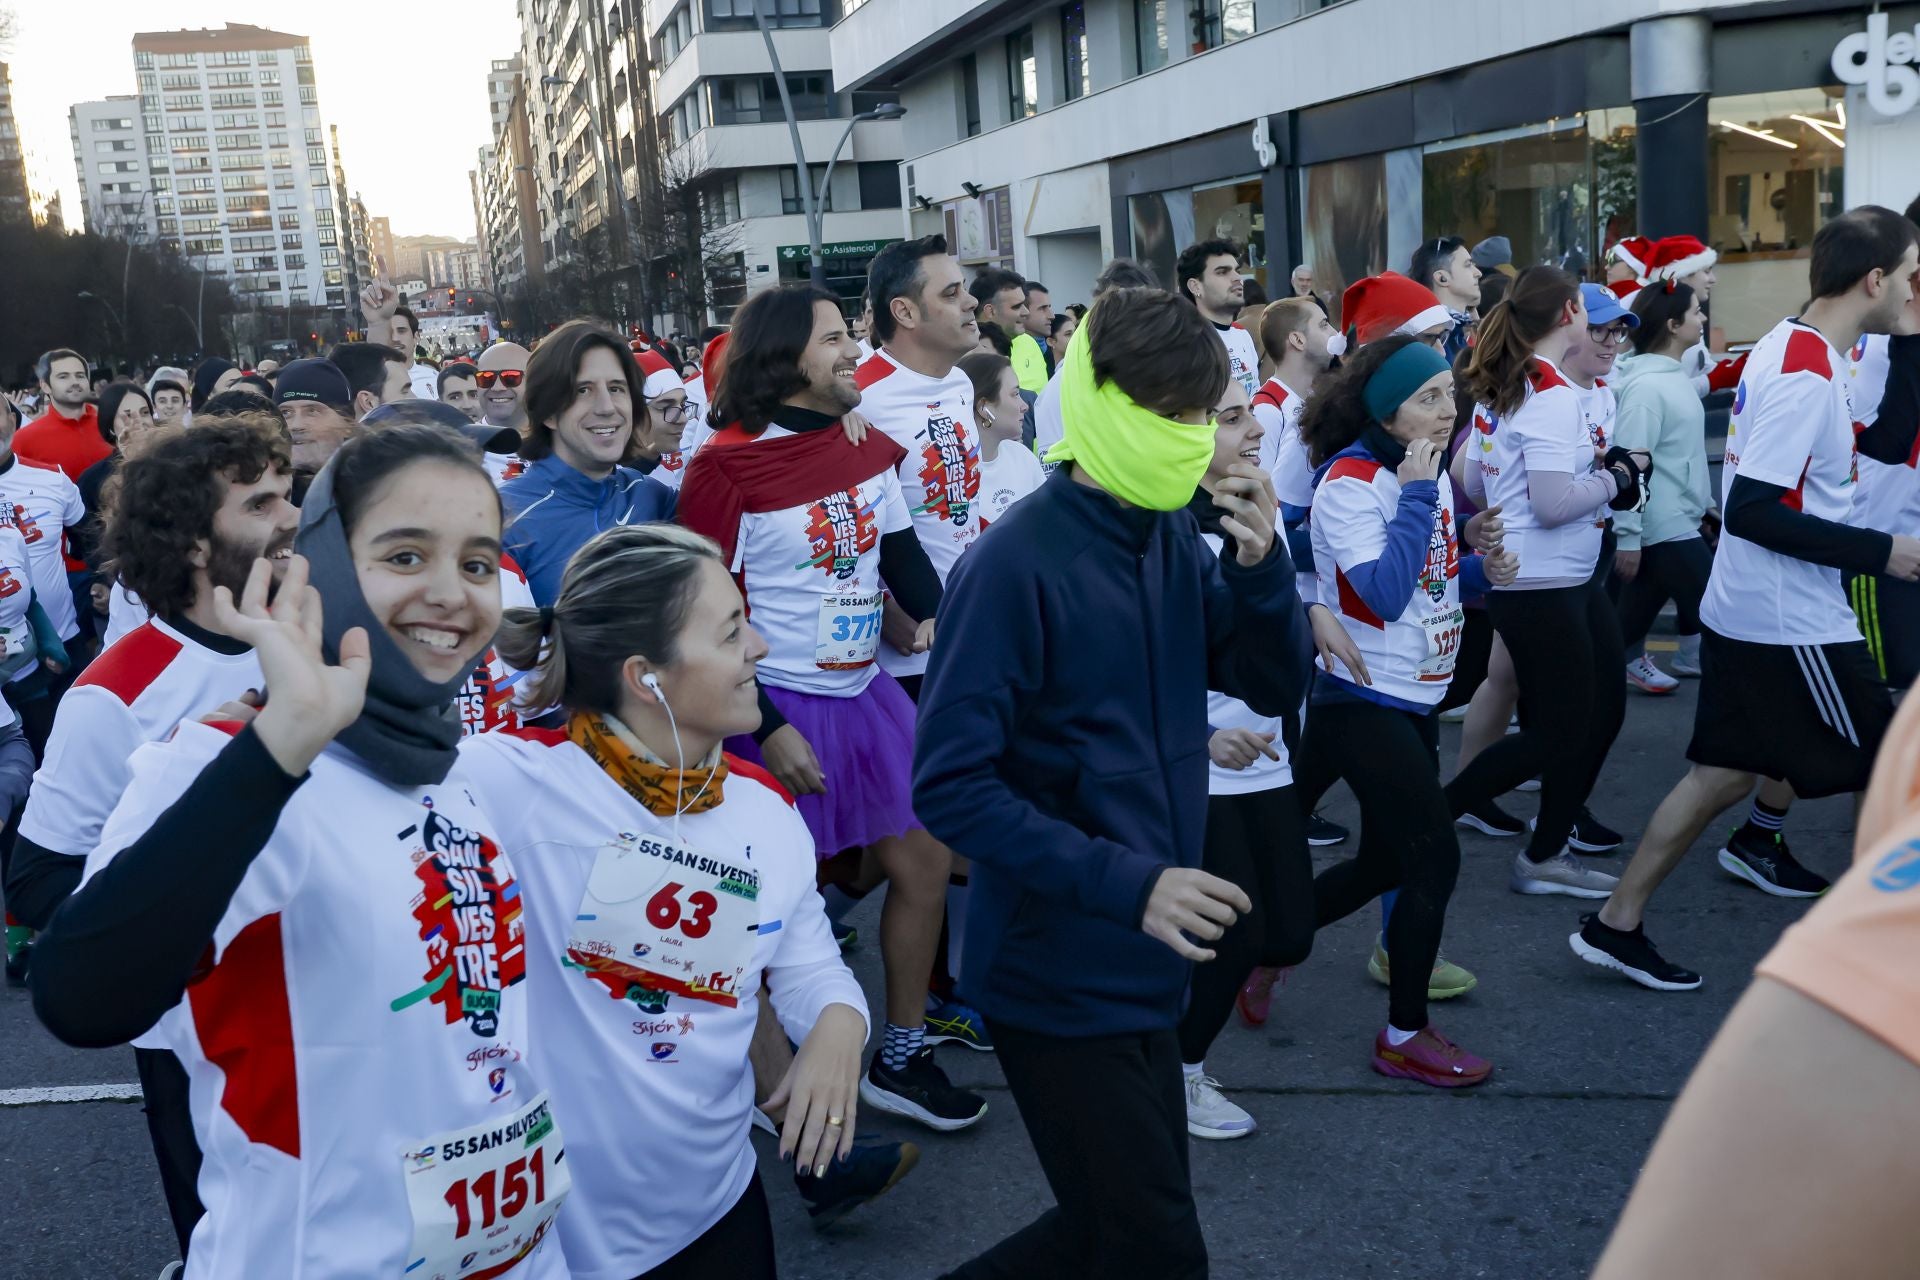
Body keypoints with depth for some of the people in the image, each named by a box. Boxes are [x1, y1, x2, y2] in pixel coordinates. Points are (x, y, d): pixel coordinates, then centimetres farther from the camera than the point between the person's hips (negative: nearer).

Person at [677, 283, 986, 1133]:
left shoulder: (870, 449, 5)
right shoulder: (728, 467, -15)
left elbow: (900, 549, 15)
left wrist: (934, 613, -6)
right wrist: (766, 731, -17)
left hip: (865, 691, 7)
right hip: (781, 709, -7)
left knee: (924, 861, 13)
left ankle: (901, 1060, 30)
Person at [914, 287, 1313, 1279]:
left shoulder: (1173, 537, 2)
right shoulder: (1014, 565, -19)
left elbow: (1277, 686, 7)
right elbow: (951, 786, -21)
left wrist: (1259, 562, -11)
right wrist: (1127, 884, -26)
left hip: (1142, 964, 7)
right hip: (1057, 974, -7)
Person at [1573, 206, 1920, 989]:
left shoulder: (1791, 348, 10)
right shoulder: (1807, 373, -21)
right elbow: (1753, 511, -26)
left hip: (1745, 611, 10)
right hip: (1790, 621, -10)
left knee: (1724, 771, 13)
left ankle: (1615, 925, 16)